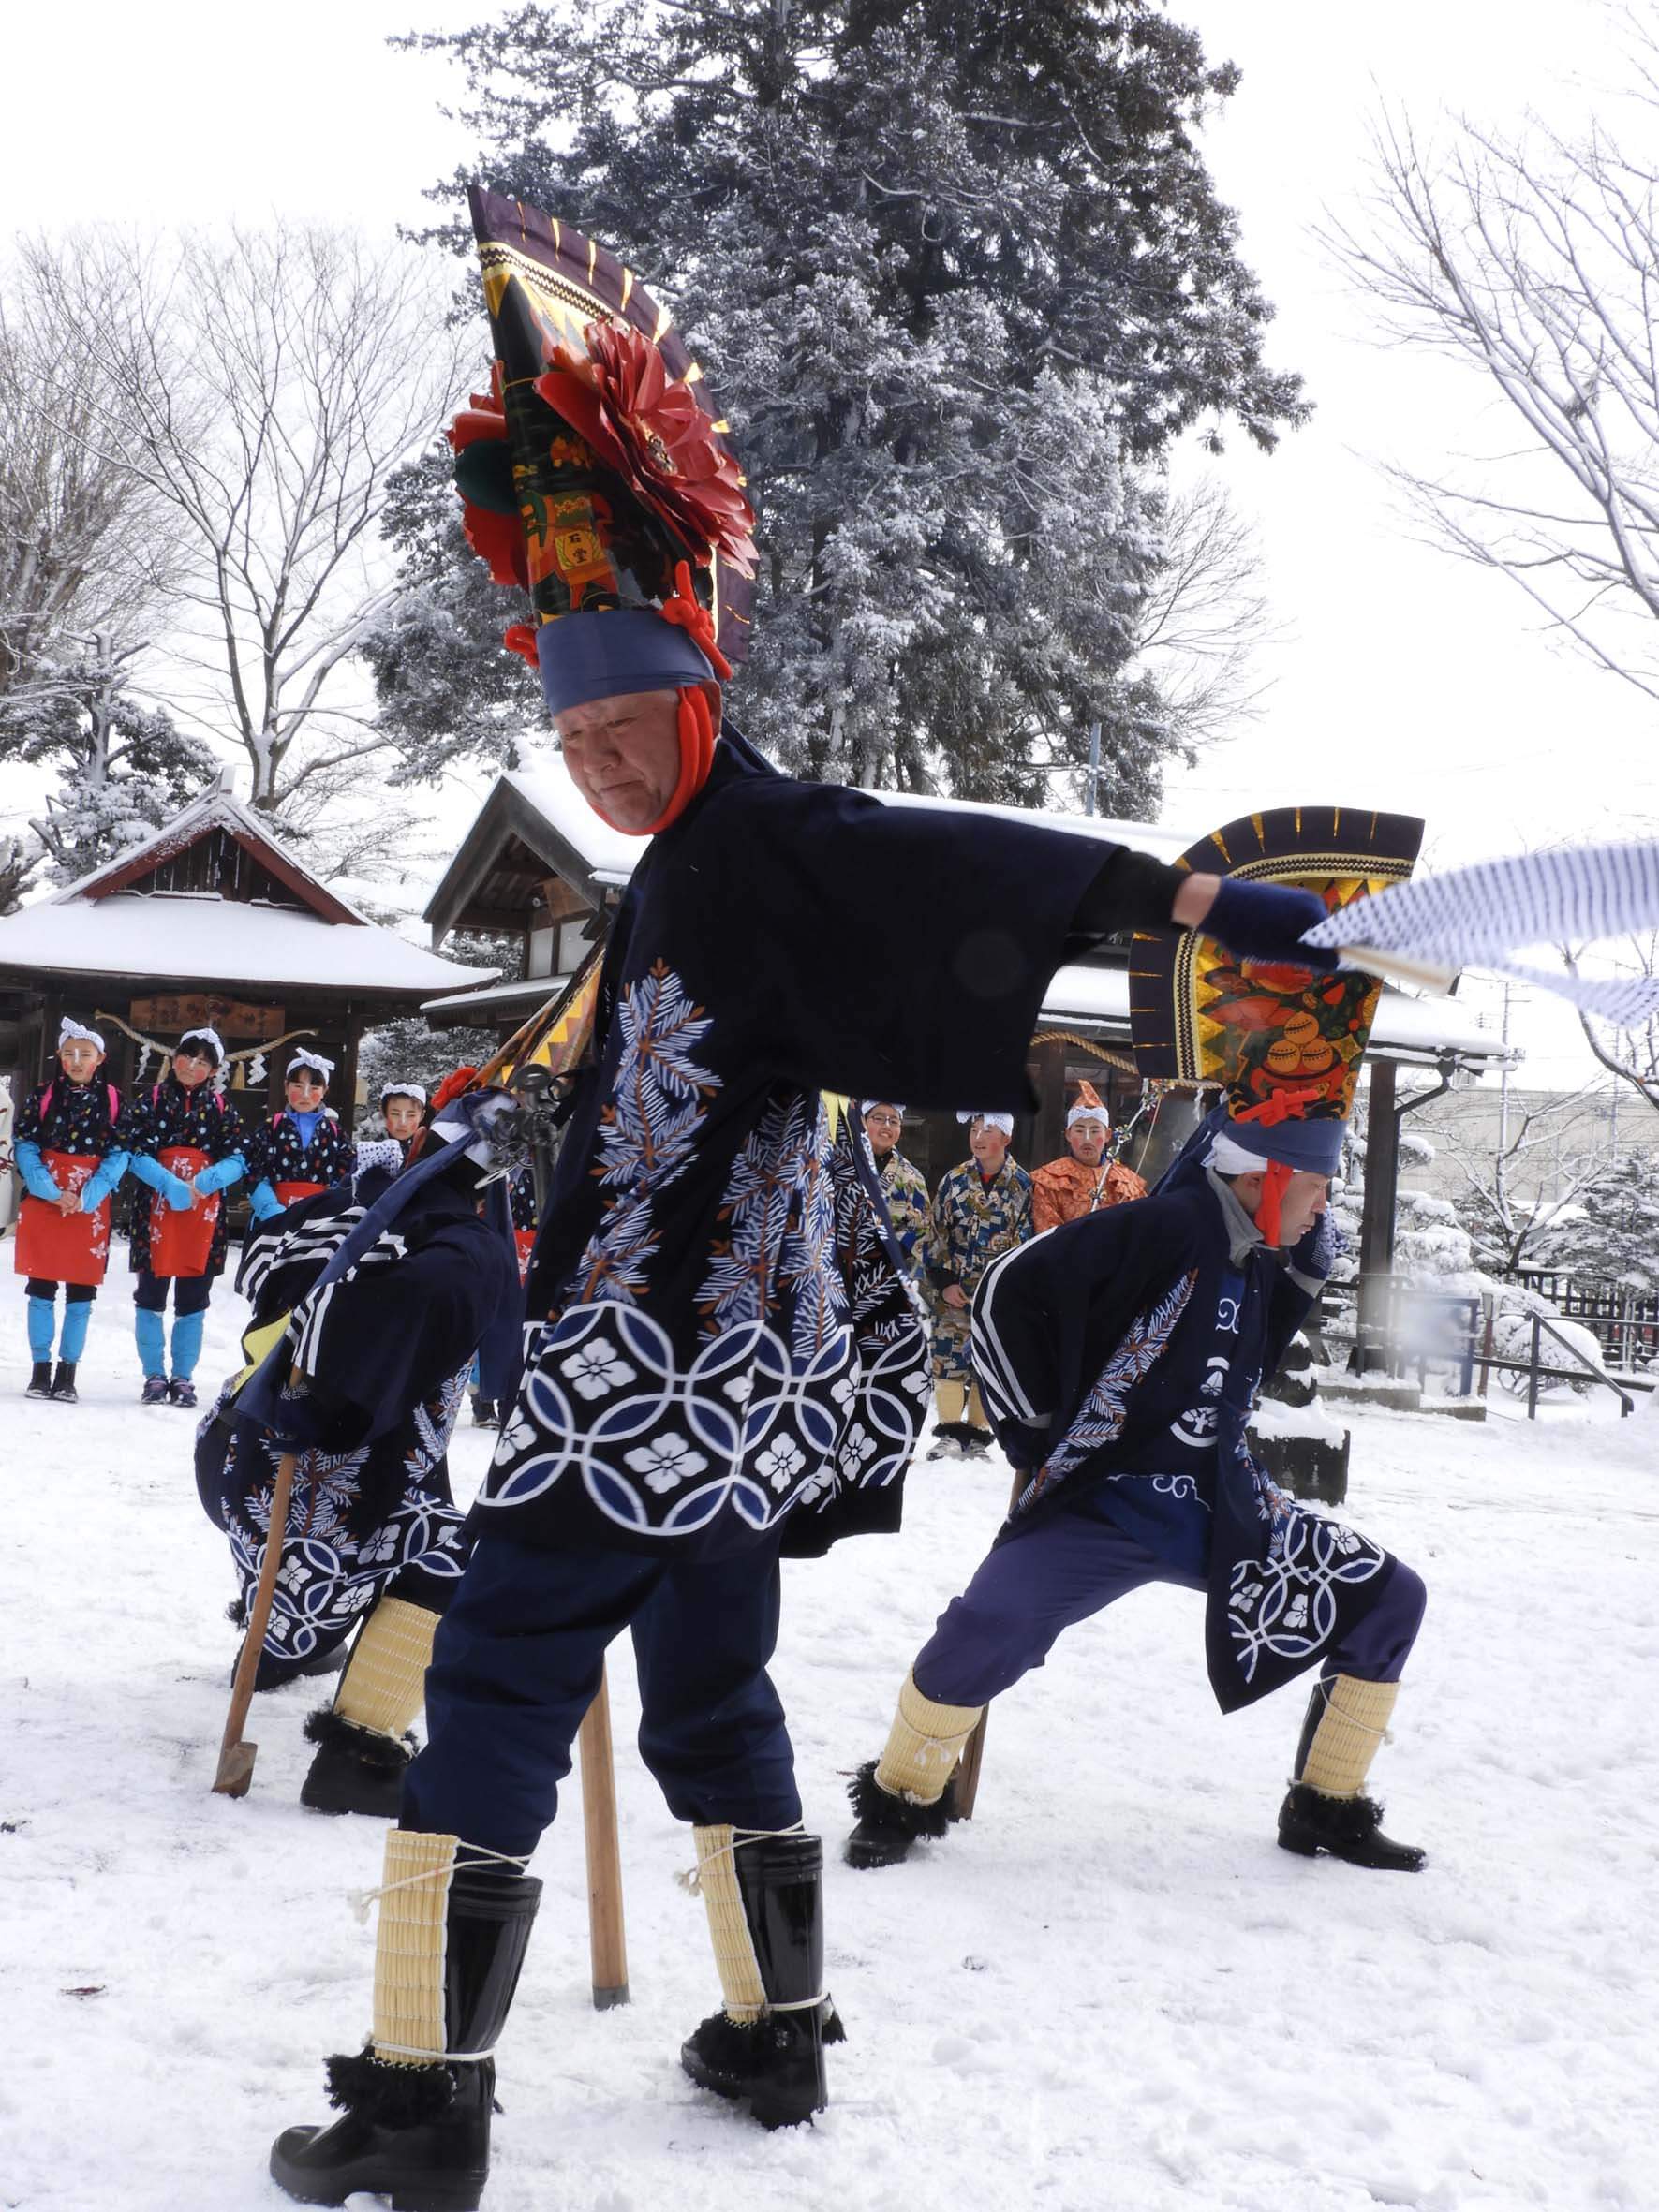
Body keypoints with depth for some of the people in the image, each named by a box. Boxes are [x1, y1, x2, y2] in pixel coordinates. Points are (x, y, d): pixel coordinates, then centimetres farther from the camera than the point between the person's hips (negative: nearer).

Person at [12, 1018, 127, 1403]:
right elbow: (24, 1145, -1)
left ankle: (67, 1374, 7)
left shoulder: (112, 1100, 3)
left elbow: (119, 1155, -2)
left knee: (81, 1295, 1)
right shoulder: (42, 1095, 4)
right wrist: (50, 1191, -14)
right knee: (42, 1290, 2)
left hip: (90, 1209, 0)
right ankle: (40, 1371, 9)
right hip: (42, 1204, 0)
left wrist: (86, 1198, -14)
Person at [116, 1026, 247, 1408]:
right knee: (151, 1296, 1)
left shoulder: (222, 1108, 9)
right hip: (155, 1209, -1)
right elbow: (133, 1153, -5)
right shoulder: (150, 1100, 5)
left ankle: (183, 1378, 12)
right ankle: (154, 1377, 10)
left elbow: (238, 1161, 0)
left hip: (205, 1213, 1)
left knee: (193, 1301, 5)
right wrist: (170, 1184, -19)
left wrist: (203, 1181, -18)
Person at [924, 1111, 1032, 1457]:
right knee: (948, 1357, -3)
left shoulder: (1022, 1185, -2)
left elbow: (1026, 1242, 0)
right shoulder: (954, 1181, 4)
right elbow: (936, 1235, 6)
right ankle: (950, 1431, 4)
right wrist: (943, 1282, -2)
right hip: (953, 1291, 1)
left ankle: (977, 1433, 15)